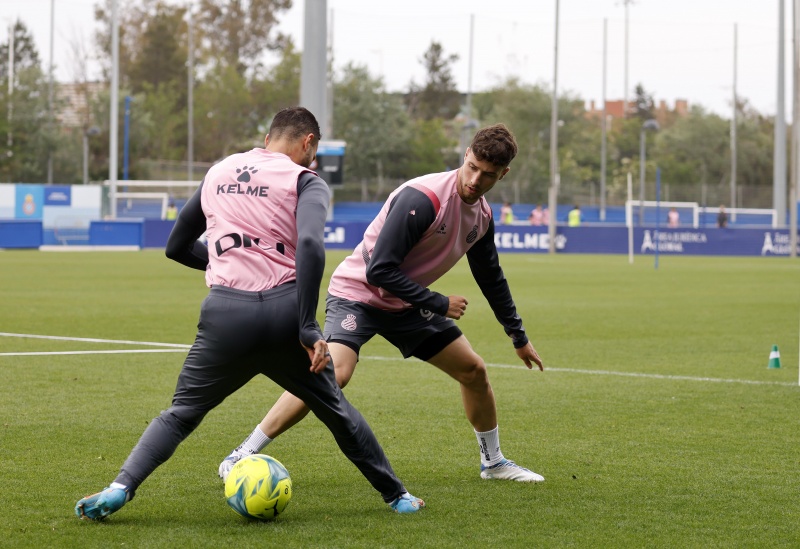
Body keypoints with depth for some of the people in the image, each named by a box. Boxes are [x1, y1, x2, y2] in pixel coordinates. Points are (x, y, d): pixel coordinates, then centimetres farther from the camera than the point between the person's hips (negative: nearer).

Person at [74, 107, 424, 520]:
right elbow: (310, 246, -16)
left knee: (181, 413, 16)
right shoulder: (304, 181, 4)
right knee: (334, 408, 20)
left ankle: (120, 488, -6)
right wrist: (307, 329, -16)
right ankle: (396, 495, 28)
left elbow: (177, 247, 27)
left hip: (225, 314, 2)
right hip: (283, 312, -2)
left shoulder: (218, 172, 18)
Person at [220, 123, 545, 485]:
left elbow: (491, 278, 17)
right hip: (358, 293, -8)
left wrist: (519, 337, 22)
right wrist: (438, 304, -22)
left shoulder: (481, 215, -1)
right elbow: (379, 270, -29)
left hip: (406, 304, 8)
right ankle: (242, 456, -24)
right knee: (333, 373, -29)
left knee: (474, 370, 7)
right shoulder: (422, 198, -28)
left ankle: (493, 461, 31)